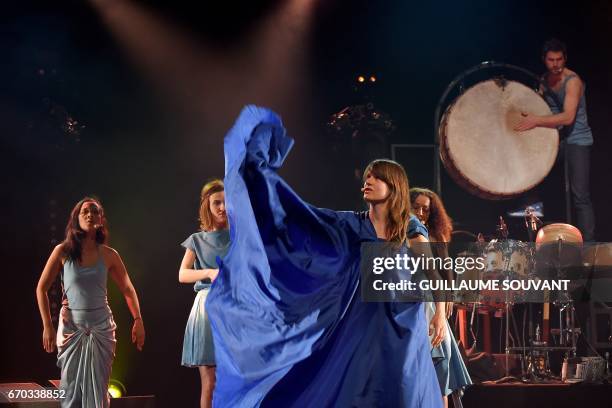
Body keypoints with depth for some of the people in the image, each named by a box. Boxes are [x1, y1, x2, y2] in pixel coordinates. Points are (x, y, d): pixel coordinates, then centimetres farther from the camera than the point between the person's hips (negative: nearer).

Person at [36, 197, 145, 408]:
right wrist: (47, 326, -5)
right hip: (71, 326, -1)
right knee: (71, 389, 0)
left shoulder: (108, 255, 0)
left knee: (98, 389, 2)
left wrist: (138, 320, 1)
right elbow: (41, 289, -1)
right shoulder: (63, 252, -5)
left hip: (101, 328, 1)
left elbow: (128, 289, 10)